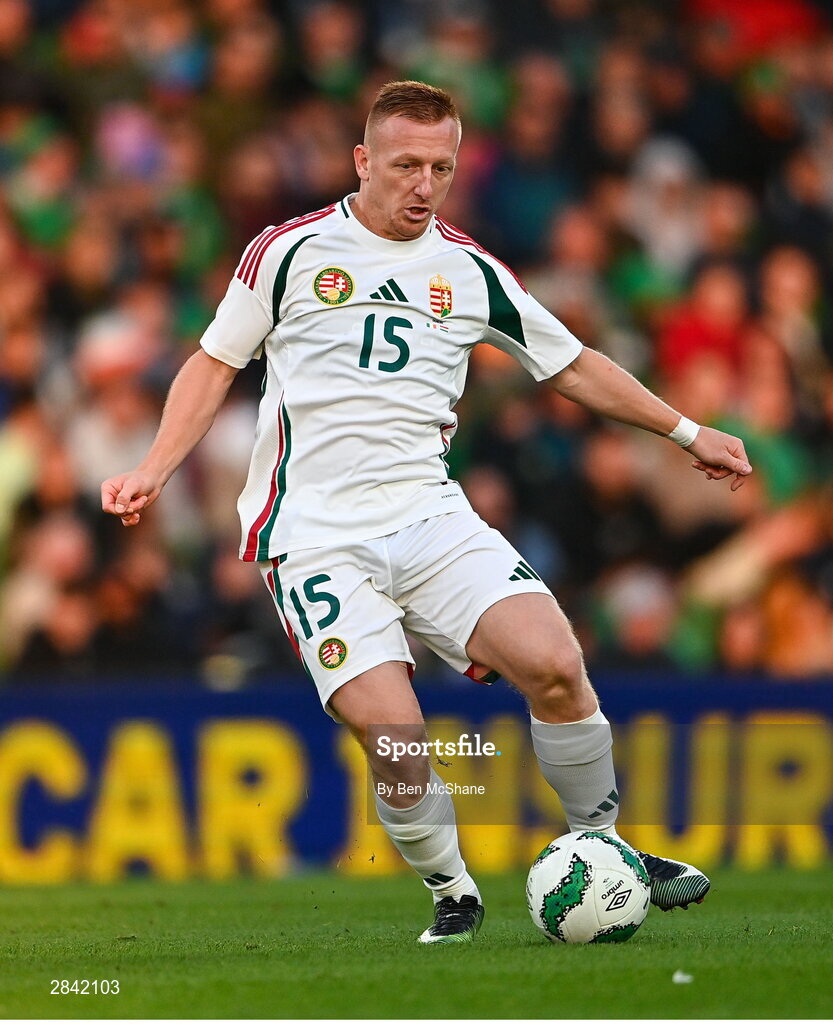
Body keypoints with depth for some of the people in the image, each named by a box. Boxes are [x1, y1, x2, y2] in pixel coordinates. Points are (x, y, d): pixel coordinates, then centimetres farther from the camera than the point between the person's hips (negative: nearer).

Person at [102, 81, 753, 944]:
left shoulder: (470, 272, 11)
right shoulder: (289, 251, 3)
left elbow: (574, 366, 22)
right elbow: (215, 363, 11)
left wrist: (687, 432, 23)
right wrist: (152, 472, -1)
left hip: (431, 517, 3)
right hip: (317, 540, -3)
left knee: (554, 665, -20)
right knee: (394, 742, -20)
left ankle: (605, 851, 1)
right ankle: (451, 895, 7)